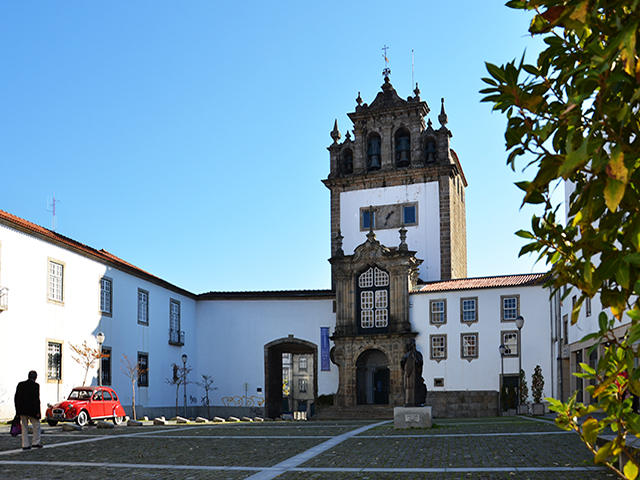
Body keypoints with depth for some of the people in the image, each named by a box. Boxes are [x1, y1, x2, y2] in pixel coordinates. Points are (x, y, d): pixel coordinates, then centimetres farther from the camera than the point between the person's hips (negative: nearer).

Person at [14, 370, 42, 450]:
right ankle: (36, 443, 9)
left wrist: (18, 410, 16)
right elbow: (36, 399, -13)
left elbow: (16, 398, 9)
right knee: (36, 425, 9)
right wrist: (38, 412, -10)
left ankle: (25, 445, 10)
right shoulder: (35, 385, -9)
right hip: (31, 410, -5)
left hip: (22, 410, 5)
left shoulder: (20, 384, 8)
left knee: (24, 427, 10)